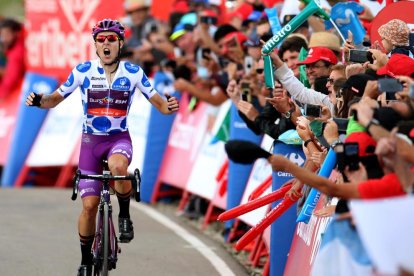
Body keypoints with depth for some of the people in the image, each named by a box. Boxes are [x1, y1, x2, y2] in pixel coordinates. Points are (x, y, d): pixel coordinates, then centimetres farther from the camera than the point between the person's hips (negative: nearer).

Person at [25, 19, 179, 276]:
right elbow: (56, 98, 1)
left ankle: (125, 215, -11)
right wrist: (39, 100, -22)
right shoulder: (83, 71, -7)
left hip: (120, 138, -1)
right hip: (91, 140, 1)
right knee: (89, 205, -4)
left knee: (118, 166, -38)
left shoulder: (133, 72, -8)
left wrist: (169, 106, -27)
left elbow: (158, 103, -3)